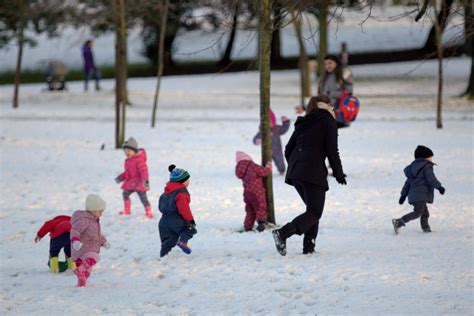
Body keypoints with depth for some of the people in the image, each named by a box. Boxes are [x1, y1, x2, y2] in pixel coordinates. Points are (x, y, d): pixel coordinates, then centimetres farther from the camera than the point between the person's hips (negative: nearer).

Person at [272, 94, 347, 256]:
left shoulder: (303, 123, 20)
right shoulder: (328, 122, 1)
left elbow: (288, 150, 19)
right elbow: (332, 151, -5)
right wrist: (339, 174, 3)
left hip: (294, 172, 7)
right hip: (313, 173, -7)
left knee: (313, 208, 19)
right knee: (315, 212, -5)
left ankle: (309, 246, 10)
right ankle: (283, 233, -25)